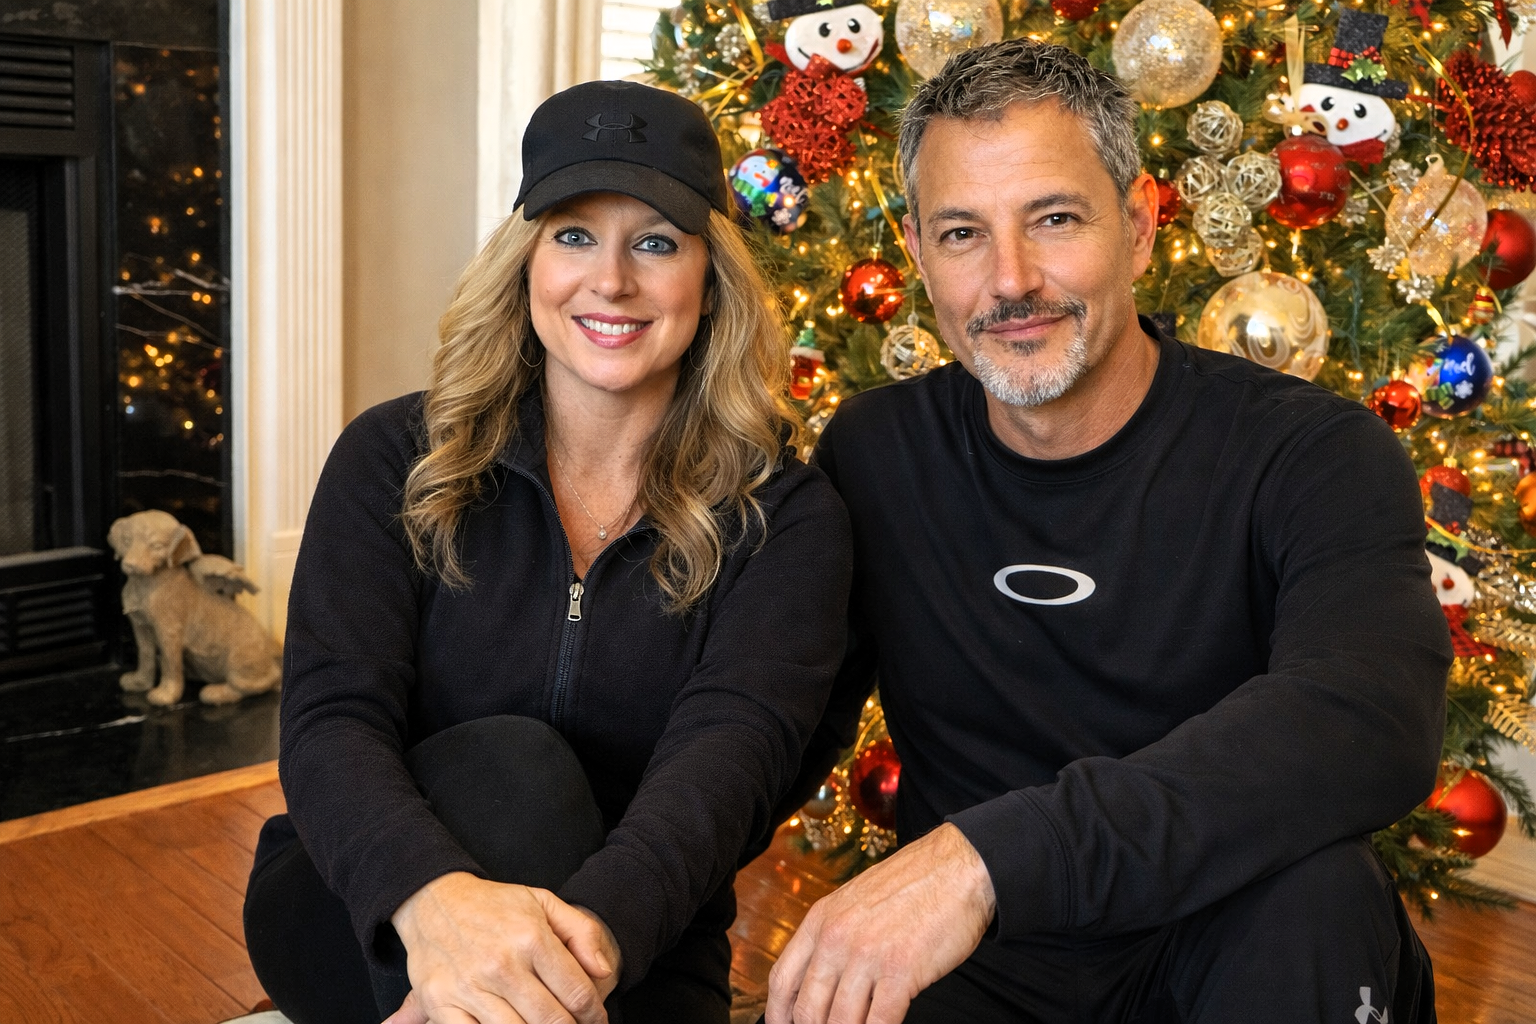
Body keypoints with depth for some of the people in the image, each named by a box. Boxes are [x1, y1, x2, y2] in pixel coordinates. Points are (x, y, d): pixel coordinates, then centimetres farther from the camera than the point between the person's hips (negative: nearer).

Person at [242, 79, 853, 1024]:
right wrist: (435, 896, -40)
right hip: (364, 911, 1)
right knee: (508, 763, -30)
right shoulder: (396, 459, -5)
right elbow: (331, 723, -17)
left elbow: (730, 750, -23)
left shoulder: (787, 516, -6)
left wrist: (592, 931, -45)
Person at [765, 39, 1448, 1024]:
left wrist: (991, 854, -43)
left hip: (1237, 945, 0)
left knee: (1317, 884, -33)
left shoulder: (1312, 454, -13)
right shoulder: (873, 455, -1)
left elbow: (1372, 721, -33)